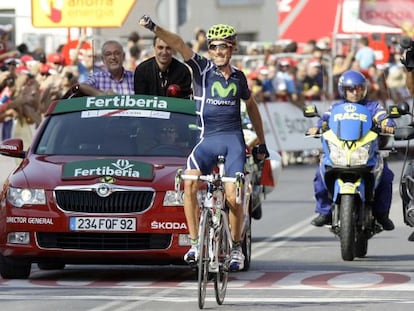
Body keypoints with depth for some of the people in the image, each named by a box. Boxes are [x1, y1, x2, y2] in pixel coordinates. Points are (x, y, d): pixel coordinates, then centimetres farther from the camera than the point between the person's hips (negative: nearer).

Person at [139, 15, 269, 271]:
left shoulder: (238, 78, 11)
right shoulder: (202, 68, 3)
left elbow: (251, 107, 27)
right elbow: (178, 44, -13)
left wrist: (262, 143, 30)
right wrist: (154, 29, -27)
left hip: (233, 138, 1)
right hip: (207, 139, -1)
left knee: (233, 196, -11)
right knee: (190, 183, -26)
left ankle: (237, 247, 11)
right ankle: (195, 243, -17)